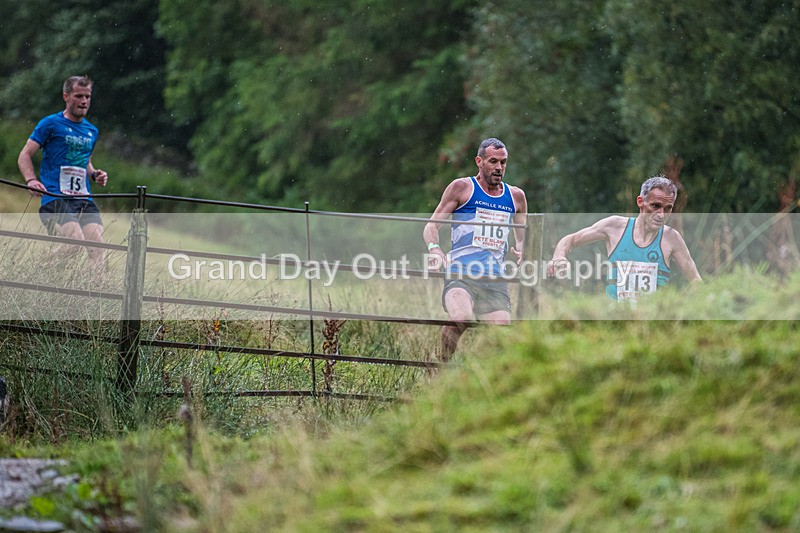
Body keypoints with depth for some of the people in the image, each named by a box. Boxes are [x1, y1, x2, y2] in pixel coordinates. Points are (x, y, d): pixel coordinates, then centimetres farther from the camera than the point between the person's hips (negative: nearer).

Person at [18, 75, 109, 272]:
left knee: (97, 248, -13)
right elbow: (25, 156, 1)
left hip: (84, 200, 6)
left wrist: (94, 174, 11)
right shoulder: (51, 124, 2)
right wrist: (31, 180, -17)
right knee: (75, 242, -25)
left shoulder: (92, 131, 20)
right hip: (55, 197, -6)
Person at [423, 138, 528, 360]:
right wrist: (434, 248, -16)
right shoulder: (461, 188, 6)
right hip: (460, 274, -4)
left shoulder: (516, 196, 18)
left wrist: (521, 251, 5)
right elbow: (431, 225, 6)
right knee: (461, 319, -33)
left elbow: (522, 236, 29)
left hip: (495, 281, 4)